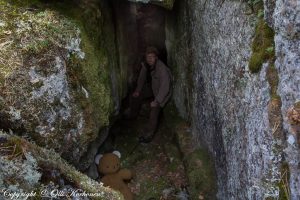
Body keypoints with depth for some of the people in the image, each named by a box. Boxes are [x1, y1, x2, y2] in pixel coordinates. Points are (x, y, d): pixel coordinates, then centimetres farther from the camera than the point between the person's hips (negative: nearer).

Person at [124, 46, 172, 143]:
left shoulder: (162, 68, -34)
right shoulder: (146, 65, -12)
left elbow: (165, 87, -34)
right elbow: (142, 78, 6)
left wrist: (157, 101, -37)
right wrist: (138, 90, -2)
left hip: (161, 91, -7)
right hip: (151, 87, 8)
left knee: (154, 109, -25)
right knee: (134, 96, 10)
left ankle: (148, 135, -16)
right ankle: (132, 115, 37)